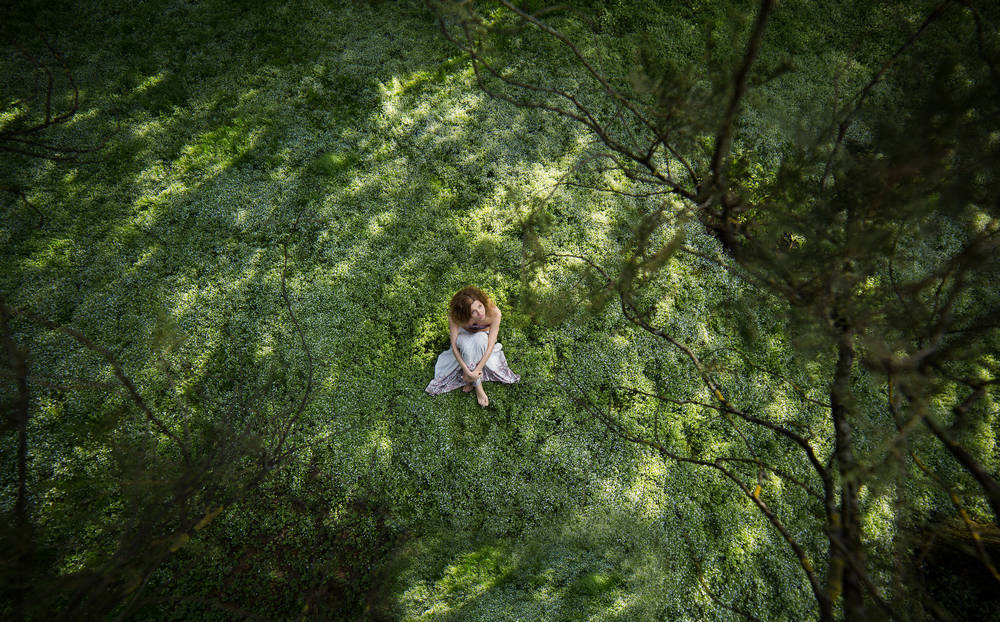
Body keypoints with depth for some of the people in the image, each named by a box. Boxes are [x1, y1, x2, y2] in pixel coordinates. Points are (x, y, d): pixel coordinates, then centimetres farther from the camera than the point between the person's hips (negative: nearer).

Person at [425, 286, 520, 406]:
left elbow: (490, 345, -34)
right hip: (465, 336, 0)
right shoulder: (454, 315, -35)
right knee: (467, 344, -36)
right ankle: (477, 385, -20)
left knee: (480, 338, -37)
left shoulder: (494, 313, -37)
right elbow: (454, 345, -30)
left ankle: (472, 382, -17)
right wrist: (467, 371, -37)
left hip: (483, 336, 0)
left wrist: (475, 372, -36)